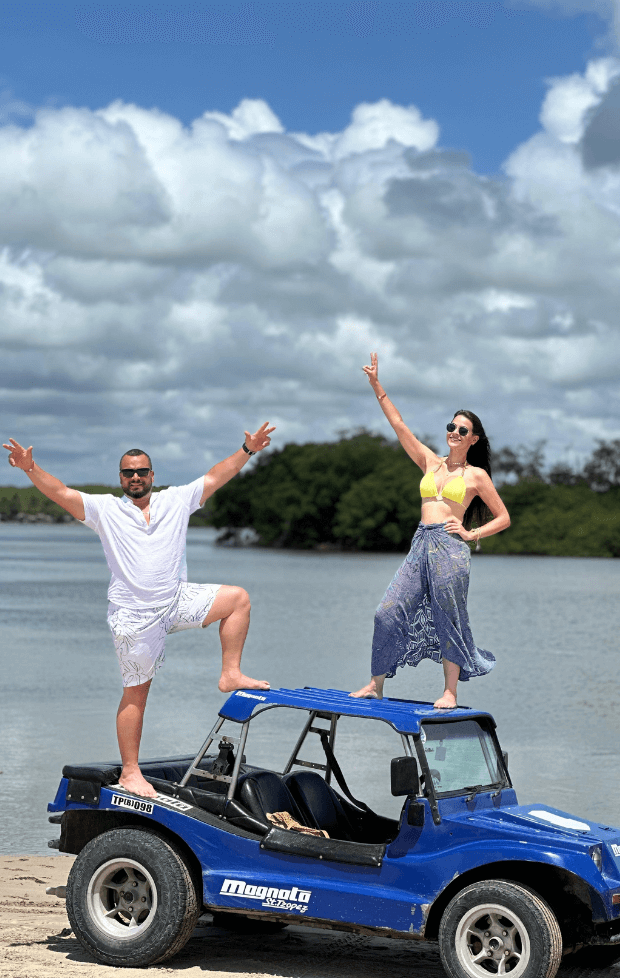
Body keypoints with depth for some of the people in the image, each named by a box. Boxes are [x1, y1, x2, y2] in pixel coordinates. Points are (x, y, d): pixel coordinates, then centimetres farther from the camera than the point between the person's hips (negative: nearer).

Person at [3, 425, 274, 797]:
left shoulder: (176, 500, 7)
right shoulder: (105, 509, 1)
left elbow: (214, 478, 8)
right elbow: (61, 492, -8)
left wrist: (248, 450, 0)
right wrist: (31, 468, -23)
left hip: (177, 600, 4)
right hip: (134, 615, -4)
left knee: (238, 598, -5)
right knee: (136, 693, -1)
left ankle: (231, 675, 5)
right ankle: (131, 773, 6)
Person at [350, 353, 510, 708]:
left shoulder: (476, 475, 5)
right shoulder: (431, 463, 15)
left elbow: (503, 518, 8)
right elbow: (399, 425, 14)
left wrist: (471, 533, -4)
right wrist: (377, 385, 11)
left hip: (450, 548, -4)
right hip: (421, 545, 4)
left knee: (448, 620, -2)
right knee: (389, 612, -3)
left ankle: (450, 692, 7)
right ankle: (376, 684, 4)